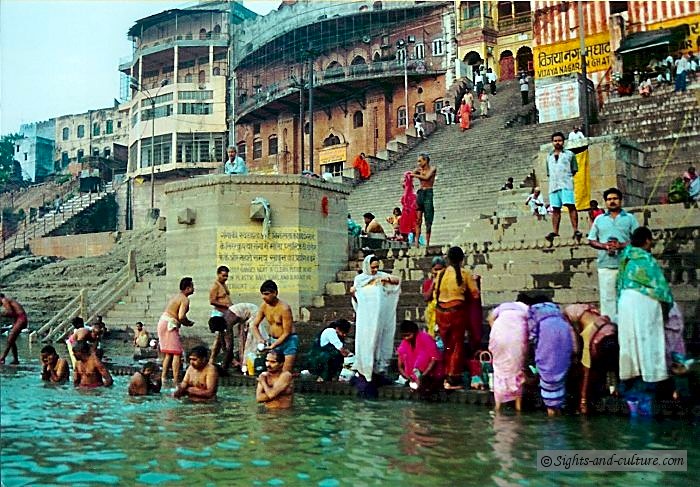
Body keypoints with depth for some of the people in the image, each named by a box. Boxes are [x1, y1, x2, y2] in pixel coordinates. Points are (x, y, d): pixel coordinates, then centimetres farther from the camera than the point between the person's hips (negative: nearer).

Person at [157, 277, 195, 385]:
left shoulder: (176, 296, 18)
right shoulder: (185, 299, -11)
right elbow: (181, 317, -22)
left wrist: (184, 322, 12)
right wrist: (188, 323, -4)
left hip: (163, 322, 10)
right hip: (170, 325, -10)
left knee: (168, 353, 16)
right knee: (177, 353, -7)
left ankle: (163, 377, 17)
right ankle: (176, 380, -11)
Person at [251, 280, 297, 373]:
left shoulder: (284, 308, -21)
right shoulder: (264, 306, -2)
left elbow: (286, 333, -19)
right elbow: (255, 325, 7)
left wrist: (272, 346, -23)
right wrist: (260, 339, -10)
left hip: (288, 341, -6)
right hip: (274, 340, 6)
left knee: (286, 374, -12)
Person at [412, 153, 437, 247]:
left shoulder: (432, 169, 1)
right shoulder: (419, 170, 14)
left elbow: (426, 177, -15)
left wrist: (415, 175, -9)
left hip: (428, 193, -4)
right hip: (420, 193, 4)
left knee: (428, 221, -3)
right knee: (418, 219, -4)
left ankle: (427, 243, -2)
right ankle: (416, 242, -8)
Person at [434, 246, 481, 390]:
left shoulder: (440, 274, 1)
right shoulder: (465, 273, -7)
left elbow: (436, 293, 8)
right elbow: (475, 294, -3)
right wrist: (467, 300, 16)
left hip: (441, 312, 3)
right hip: (457, 312, -3)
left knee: (447, 345, 16)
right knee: (457, 345, 6)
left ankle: (447, 377, 21)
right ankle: (453, 379, 4)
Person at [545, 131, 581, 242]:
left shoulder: (569, 154, 10)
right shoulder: (549, 156, 21)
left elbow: (574, 170, 11)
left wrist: (566, 177, 3)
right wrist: (553, 180, 11)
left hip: (566, 184, -4)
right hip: (553, 185, 4)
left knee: (570, 206, -15)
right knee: (555, 209, 2)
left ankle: (576, 230, -18)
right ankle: (555, 231, 3)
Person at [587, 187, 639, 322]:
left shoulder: (630, 218, 10)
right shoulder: (599, 219, 14)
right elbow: (591, 240, 12)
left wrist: (622, 245, -12)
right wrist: (604, 246, -7)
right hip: (605, 265, 1)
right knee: (607, 297, -1)